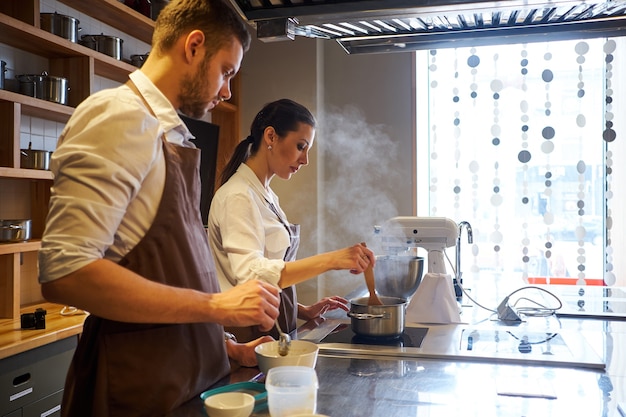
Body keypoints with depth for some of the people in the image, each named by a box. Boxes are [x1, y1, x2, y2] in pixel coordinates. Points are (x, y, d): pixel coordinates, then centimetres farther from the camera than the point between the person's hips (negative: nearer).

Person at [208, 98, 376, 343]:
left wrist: (302, 311, 5)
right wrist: (331, 260, -33)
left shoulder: (267, 197, 12)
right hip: (250, 335, -8)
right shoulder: (237, 197, -16)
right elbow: (251, 275, -30)